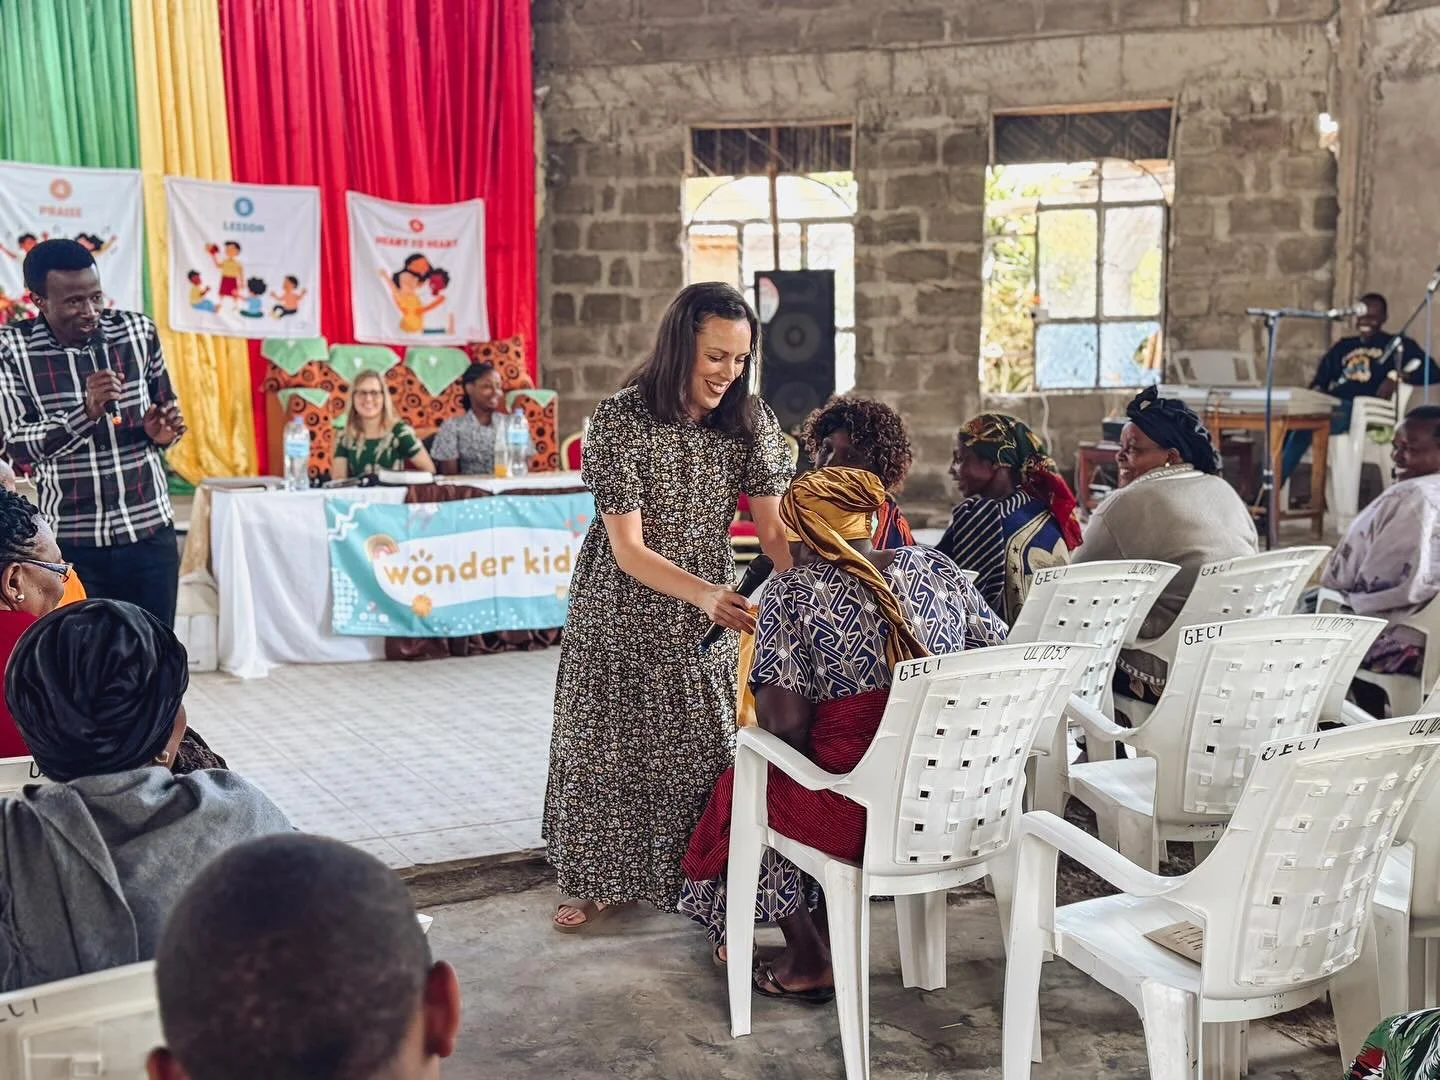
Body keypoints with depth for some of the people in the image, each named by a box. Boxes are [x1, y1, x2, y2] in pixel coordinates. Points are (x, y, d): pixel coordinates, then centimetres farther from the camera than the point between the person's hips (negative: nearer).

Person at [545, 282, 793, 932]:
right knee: (611, 743, 11)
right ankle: (602, 881, 31)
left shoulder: (750, 420, -9)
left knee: (705, 745, 7)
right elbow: (628, 547, -23)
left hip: (708, 614, 3)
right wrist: (705, 593, -38)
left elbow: (773, 527, -11)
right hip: (622, 611, -2)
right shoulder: (619, 420, -20)